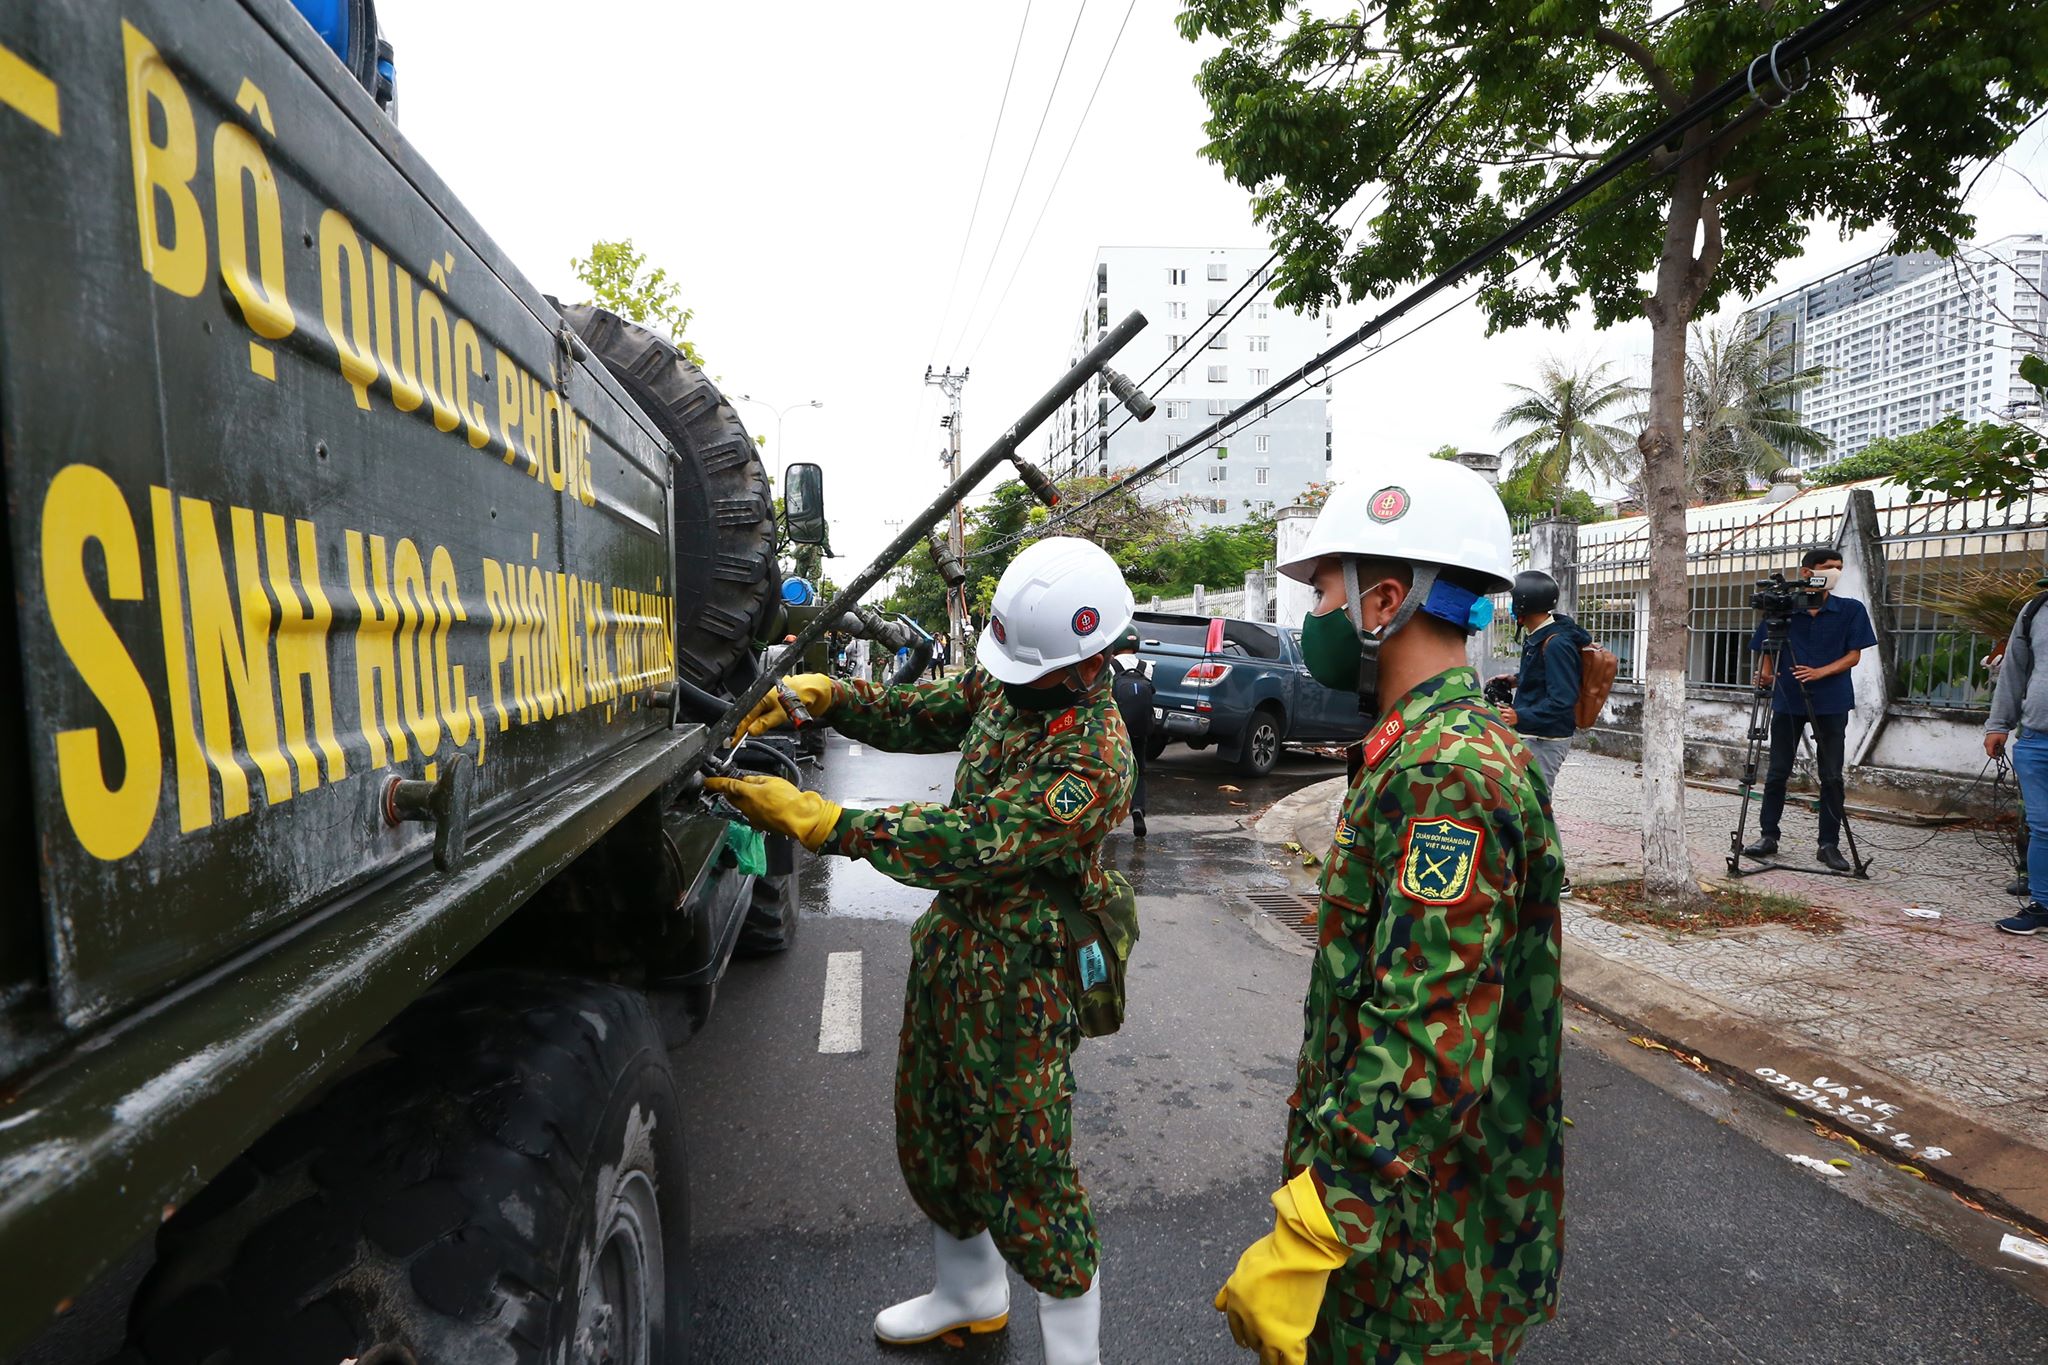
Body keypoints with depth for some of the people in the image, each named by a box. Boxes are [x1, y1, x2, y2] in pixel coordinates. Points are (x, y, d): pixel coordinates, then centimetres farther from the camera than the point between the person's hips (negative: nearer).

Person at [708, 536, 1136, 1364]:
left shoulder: (1092, 759, -27)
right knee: (931, 1135, 23)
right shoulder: (1008, 682, -1)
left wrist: (813, 820, -33)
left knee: (1025, 1171, 3)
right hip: (950, 942, 9)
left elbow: (970, 844, -32)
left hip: (1019, 979, -9)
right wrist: (822, 696, -6)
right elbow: (922, 715, 12)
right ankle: (970, 1294, 49)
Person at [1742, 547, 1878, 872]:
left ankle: (1829, 844, 11)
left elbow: (1853, 656, 1)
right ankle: (1768, 836, 15)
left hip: (1831, 702, 0)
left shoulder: (1851, 610, 2)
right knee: (1777, 772, 5)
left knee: (1832, 776, 3)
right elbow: (1765, 652, 7)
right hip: (1787, 700, 0)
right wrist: (1765, 674, -13)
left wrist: (1820, 672, -16)